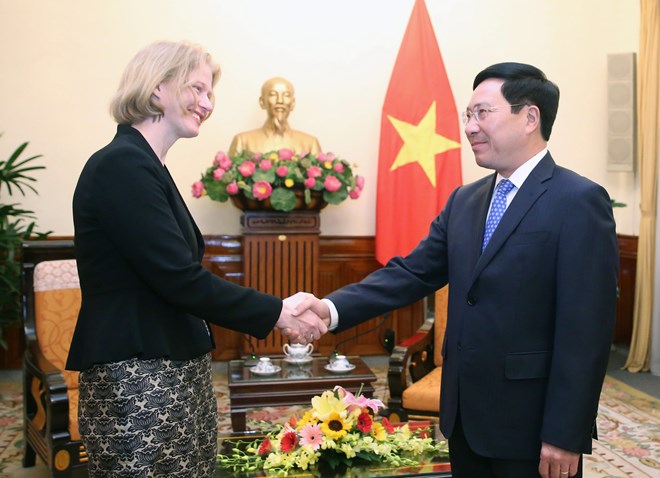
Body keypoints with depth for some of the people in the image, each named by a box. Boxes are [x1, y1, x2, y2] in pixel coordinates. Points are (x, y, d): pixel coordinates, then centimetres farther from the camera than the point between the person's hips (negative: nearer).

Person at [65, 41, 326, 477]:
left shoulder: (144, 166, 14)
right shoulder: (123, 166, -16)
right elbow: (180, 279, -20)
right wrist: (277, 313, -12)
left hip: (174, 373, 9)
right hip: (137, 382, -9)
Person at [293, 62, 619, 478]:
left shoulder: (579, 202, -13)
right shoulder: (464, 201, 9)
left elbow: (585, 329, -16)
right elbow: (413, 273, 2)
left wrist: (565, 435, -17)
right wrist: (333, 308, -13)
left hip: (530, 424, -6)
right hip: (464, 416, 6)